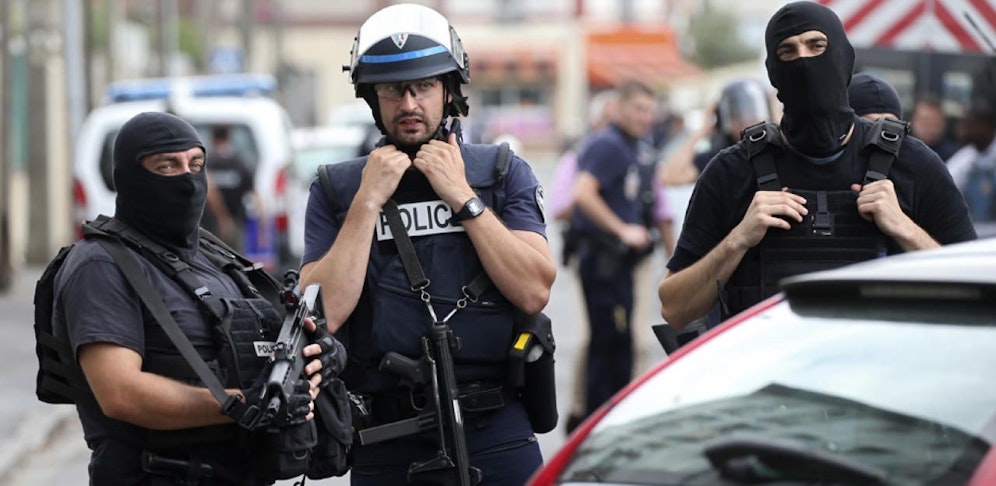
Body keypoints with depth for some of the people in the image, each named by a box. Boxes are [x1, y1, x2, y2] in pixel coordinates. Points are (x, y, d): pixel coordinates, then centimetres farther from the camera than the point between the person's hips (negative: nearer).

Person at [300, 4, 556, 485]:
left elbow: (534, 292, -7)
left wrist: (462, 196, -9)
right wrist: (369, 201, -9)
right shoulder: (336, 189, 6)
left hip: (496, 433, 0)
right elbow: (324, 315, -7)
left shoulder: (503, 172, 6)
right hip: (387, 443, 0)